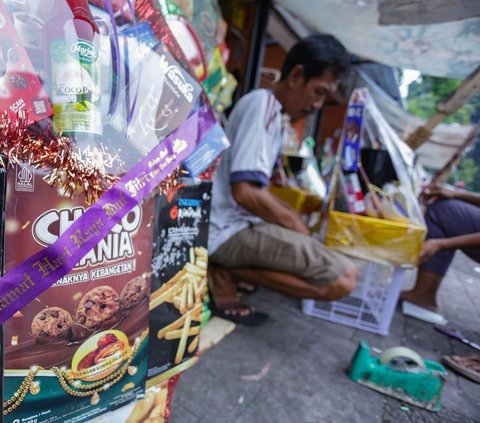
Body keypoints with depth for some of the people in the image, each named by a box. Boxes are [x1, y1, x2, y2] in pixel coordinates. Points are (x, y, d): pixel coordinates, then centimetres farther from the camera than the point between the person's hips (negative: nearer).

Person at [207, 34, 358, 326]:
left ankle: (227, 268, 7)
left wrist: (295, 218, 8)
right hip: (229, 230, -10)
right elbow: (245, 192, -24)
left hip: (238, 224, 10)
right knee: (343, 278, -15)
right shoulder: (262, 104, -14)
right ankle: (227, 274, -8)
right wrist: (295, 224, -8)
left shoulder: (273, 114, 16)